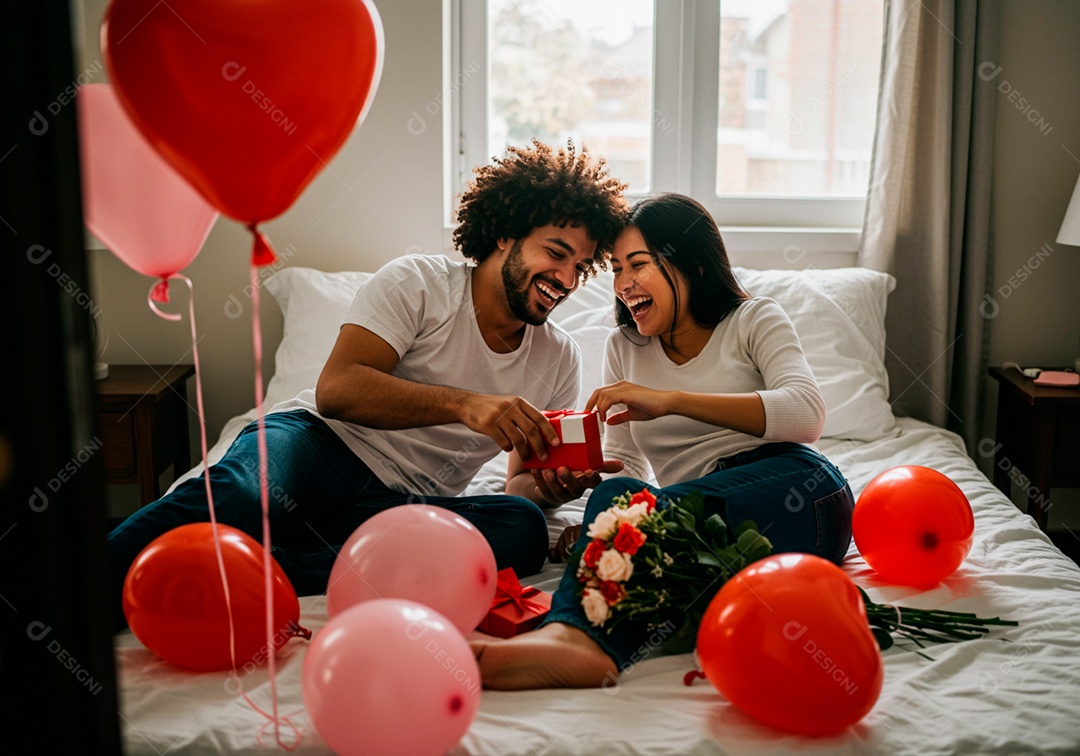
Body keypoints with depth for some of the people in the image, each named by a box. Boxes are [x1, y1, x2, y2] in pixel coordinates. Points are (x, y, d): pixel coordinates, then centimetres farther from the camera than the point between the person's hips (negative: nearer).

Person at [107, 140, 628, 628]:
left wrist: (550, 486, -8)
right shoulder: (418, 283, 1)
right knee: (240, 496, -39)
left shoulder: (560, 359, 15)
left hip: (406, 504, 4)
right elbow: (336, 390, -12)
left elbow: (522, 485, 17)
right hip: (320, 444, -3)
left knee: (524, 527, -30)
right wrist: (462, 403, -23)